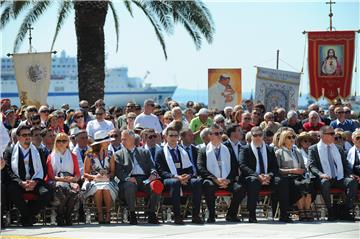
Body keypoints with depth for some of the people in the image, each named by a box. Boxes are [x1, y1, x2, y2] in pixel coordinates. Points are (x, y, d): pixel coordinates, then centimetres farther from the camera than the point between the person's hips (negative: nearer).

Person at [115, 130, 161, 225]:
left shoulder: (144, 152, 24)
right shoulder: (119, 154, 18)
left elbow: (152, 166, 16)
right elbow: (118, 172, 5)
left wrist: (153, 174, -9)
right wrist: (127, 178, -16)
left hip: (144, 179, 2)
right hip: (129, 180, -2)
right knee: (129, 186, -38)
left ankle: (151, 214, -17)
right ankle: (132, 215, -24)